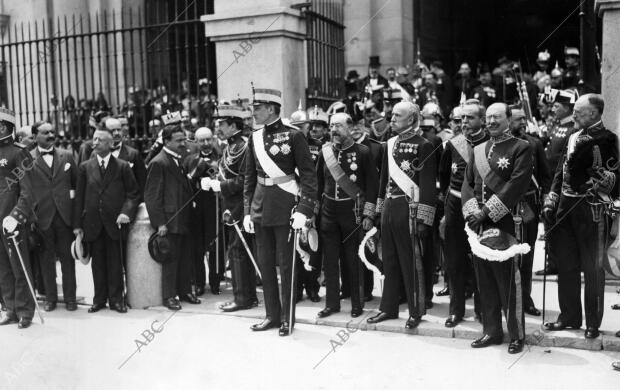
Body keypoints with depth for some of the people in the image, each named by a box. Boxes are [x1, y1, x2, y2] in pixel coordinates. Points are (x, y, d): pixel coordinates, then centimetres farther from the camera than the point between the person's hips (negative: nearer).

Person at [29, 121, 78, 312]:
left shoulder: (67, 156, 8)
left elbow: (77, 182, 14)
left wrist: (72, 195, 1)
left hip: (65, 215, 1)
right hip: (42, 217, -1)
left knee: (67, 257, 7)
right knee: (46, 259, 7)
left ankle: (70, 297, 16)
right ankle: (50, 298, 19)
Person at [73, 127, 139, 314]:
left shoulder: (123, 167, 2)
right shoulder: (85, 167, 8)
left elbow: (133, 193, 3)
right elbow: (79, 197, 8)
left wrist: (126, 211, -14)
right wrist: (77, 224, 3)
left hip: (114, 223, -2)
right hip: (93, 224, 2)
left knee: (115, 262, 3)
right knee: (97, 263, 9)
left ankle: (116, 299, 14)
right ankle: (99, 299, 19)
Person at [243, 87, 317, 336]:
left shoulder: (293, 136, -8)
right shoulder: (255, 138, 9)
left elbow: (309, 175, -9)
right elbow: (250, 177, 13)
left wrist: (303, 210, -17)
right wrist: (247, 211, 8)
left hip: (285, 207, -6)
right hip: (260, 207, 6)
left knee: (286, 264, 3)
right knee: (264, 263, 11)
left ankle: (287, 317, 16)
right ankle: (272, 314, 24)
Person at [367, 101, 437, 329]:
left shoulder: (424, 146, -8)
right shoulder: (390, 144, 13)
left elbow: (428, 185, -11)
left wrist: (423, 219, -15)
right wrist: (379, 210, 16)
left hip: (408, 210, -6)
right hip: (389, 208, 7)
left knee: (410, 261, 2)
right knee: (390, 260, 13)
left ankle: (416, 311, 15)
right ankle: (389, 308, 23)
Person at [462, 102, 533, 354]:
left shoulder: (521, 148, -1)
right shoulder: (477, 150, 17)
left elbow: (517, 185, -12)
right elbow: (467, 183, 12)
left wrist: (487, 211, -16)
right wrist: (472, 212, -6)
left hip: (505, 223, -5)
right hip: (478, 224, 6)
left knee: (508, 281, -3)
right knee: (485, 281, 10)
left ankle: (517, 335, 11)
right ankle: (492, 331, 22)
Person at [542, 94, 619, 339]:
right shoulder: (573, 137, 14)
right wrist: (551, 201, 11)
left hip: (592, 209, -6)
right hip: (566, 208, 6)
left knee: (593, 268, 3)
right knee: (566, 265, 12)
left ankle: (593, 323, 14)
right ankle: (569, 316, 25)